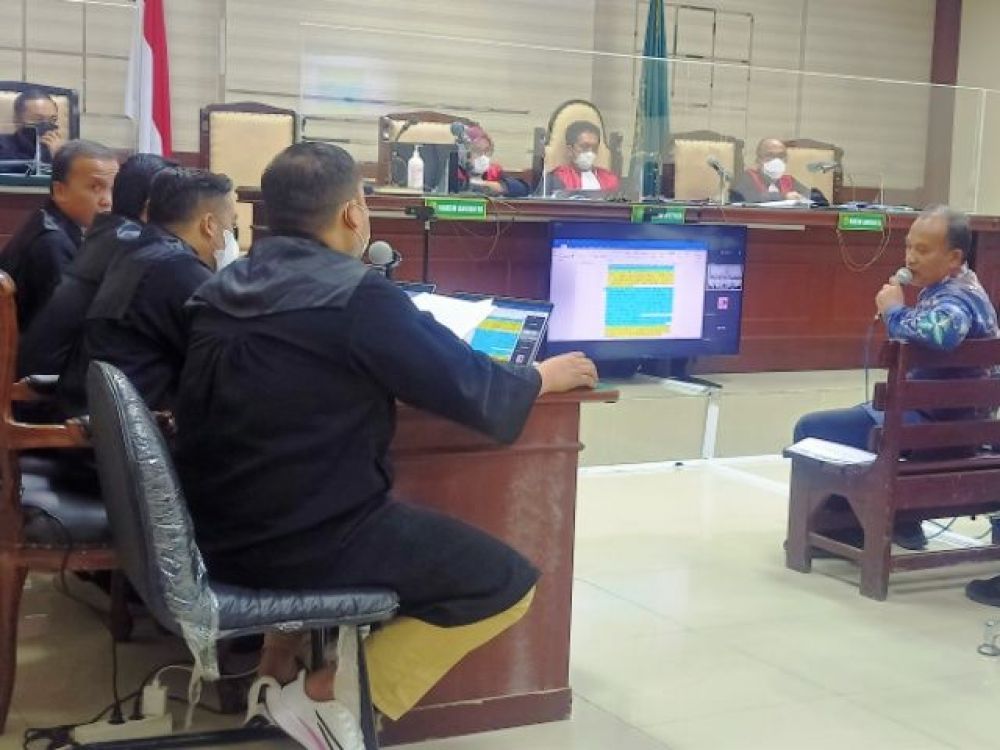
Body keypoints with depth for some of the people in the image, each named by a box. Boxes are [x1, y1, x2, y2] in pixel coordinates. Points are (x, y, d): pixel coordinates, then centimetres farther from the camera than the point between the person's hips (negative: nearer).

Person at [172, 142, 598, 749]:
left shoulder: (223, 291, 6)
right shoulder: (359, 298, -17)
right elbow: (475, 393, -10)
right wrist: (543, 377, 10)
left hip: (222, 533, 8)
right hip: (309, 539, -8)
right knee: (509, 583, 2)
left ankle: (279, 669, 26)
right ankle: (331, 692, -1)